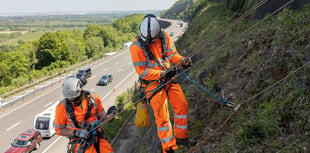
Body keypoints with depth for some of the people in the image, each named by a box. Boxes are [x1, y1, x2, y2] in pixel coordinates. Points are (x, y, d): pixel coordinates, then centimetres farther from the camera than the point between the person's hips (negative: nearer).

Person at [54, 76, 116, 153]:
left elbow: (102, 118, 8)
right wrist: (77, 132, -14)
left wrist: (110, 115, -14)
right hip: (78, 140, -2)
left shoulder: (93, 98, -3)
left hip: (97, 136, 3)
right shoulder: (62, 107, -9)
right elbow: (59, 130, 0)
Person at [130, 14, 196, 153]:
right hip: (152, 83, -5)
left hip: (168, 78, 6)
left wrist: (182, 60, -19)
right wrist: (162, 74, -27)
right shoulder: (137, 47, -22)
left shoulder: (164, 36, -8)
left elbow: (171, 54, 2)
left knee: (182, 106, 10)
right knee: (162, 116, -2)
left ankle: (180, 137, 30)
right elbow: (142, 71, -19)